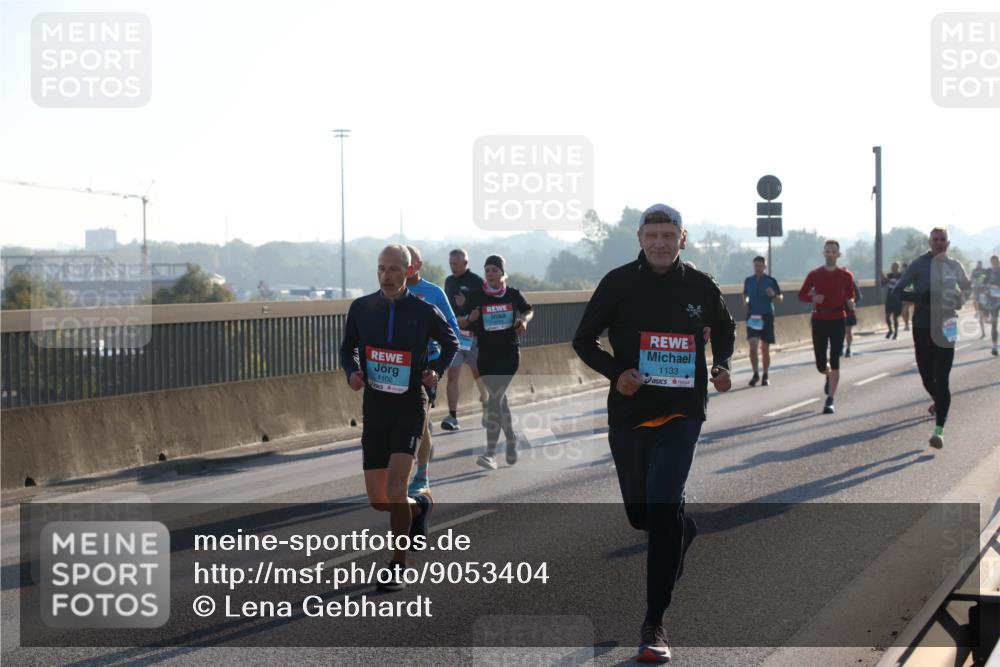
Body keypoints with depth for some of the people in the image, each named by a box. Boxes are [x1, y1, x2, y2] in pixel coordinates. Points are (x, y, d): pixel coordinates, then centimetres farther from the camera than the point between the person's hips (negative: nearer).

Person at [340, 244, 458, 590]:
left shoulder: (425, 312, -4)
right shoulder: (361, 308, 1)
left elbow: (451, 343, 13)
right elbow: (347, 348, 14)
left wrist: (436, 370, -4)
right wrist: (352, 373, -6)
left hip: (410, 407, -3)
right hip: (374, 408, 3)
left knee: (395, 487, -19)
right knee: (378, 500, 5)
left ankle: (398, 566, -3)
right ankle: (419, 506, 40)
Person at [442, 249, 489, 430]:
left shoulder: (477, 282, -6)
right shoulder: (449, 281, 12)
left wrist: (466, 305, -24)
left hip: (472, 334, -4)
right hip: (453, 334, 4)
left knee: (478, 372, 10)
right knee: (452, 375, -4)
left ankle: (486, 408, 30)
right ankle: (452, 416, -4)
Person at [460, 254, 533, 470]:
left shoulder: (514, 295, 2)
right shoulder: (476, 297, 1)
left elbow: (529, 310, 21)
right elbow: (460, 323, 4)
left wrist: (524, 320, -1)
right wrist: (470, 319, -18)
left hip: (509, 354, -2)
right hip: (486, 354, 3)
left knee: (494, 400, -13)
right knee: (499, 399, 13)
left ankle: (491, 453, -15)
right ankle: (511, 440, 34)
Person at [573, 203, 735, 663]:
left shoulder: (700, 287, 1)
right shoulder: (620, 283, -2)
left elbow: (724, 330, 20)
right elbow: (584, 339, 3)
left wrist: (721, 365, 0)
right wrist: (615, 372, -15)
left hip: (681, 414, -2)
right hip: (628, 413, 2)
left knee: (663, 510, -16)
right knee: (639, 513, 13)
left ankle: (653, 626, -10)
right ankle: (685, 531, 52)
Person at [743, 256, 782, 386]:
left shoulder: (771, 281, -1)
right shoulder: (748, 281, 5)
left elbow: (780, 299, 4)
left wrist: (773, 295, -17)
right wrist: (745, 302, 0)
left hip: (767, 317, -1)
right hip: (752, 317, 1)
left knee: (765, 349, 6)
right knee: (753, 346, -12)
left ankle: (765, 376, 19)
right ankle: (755, 374, 2)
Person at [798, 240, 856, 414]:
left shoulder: (846, 275, 2)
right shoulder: (815, 274, 3)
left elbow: (850, 297, 9)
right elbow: (801, 295, 7)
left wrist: (850, 303, -15)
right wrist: (813, 297, -14)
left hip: (838, 321, -1)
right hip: (819, 320, 1)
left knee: (835, 362, -8)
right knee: (820, 364, 3)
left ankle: (830, 400, -5)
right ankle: (829, 376, 41)